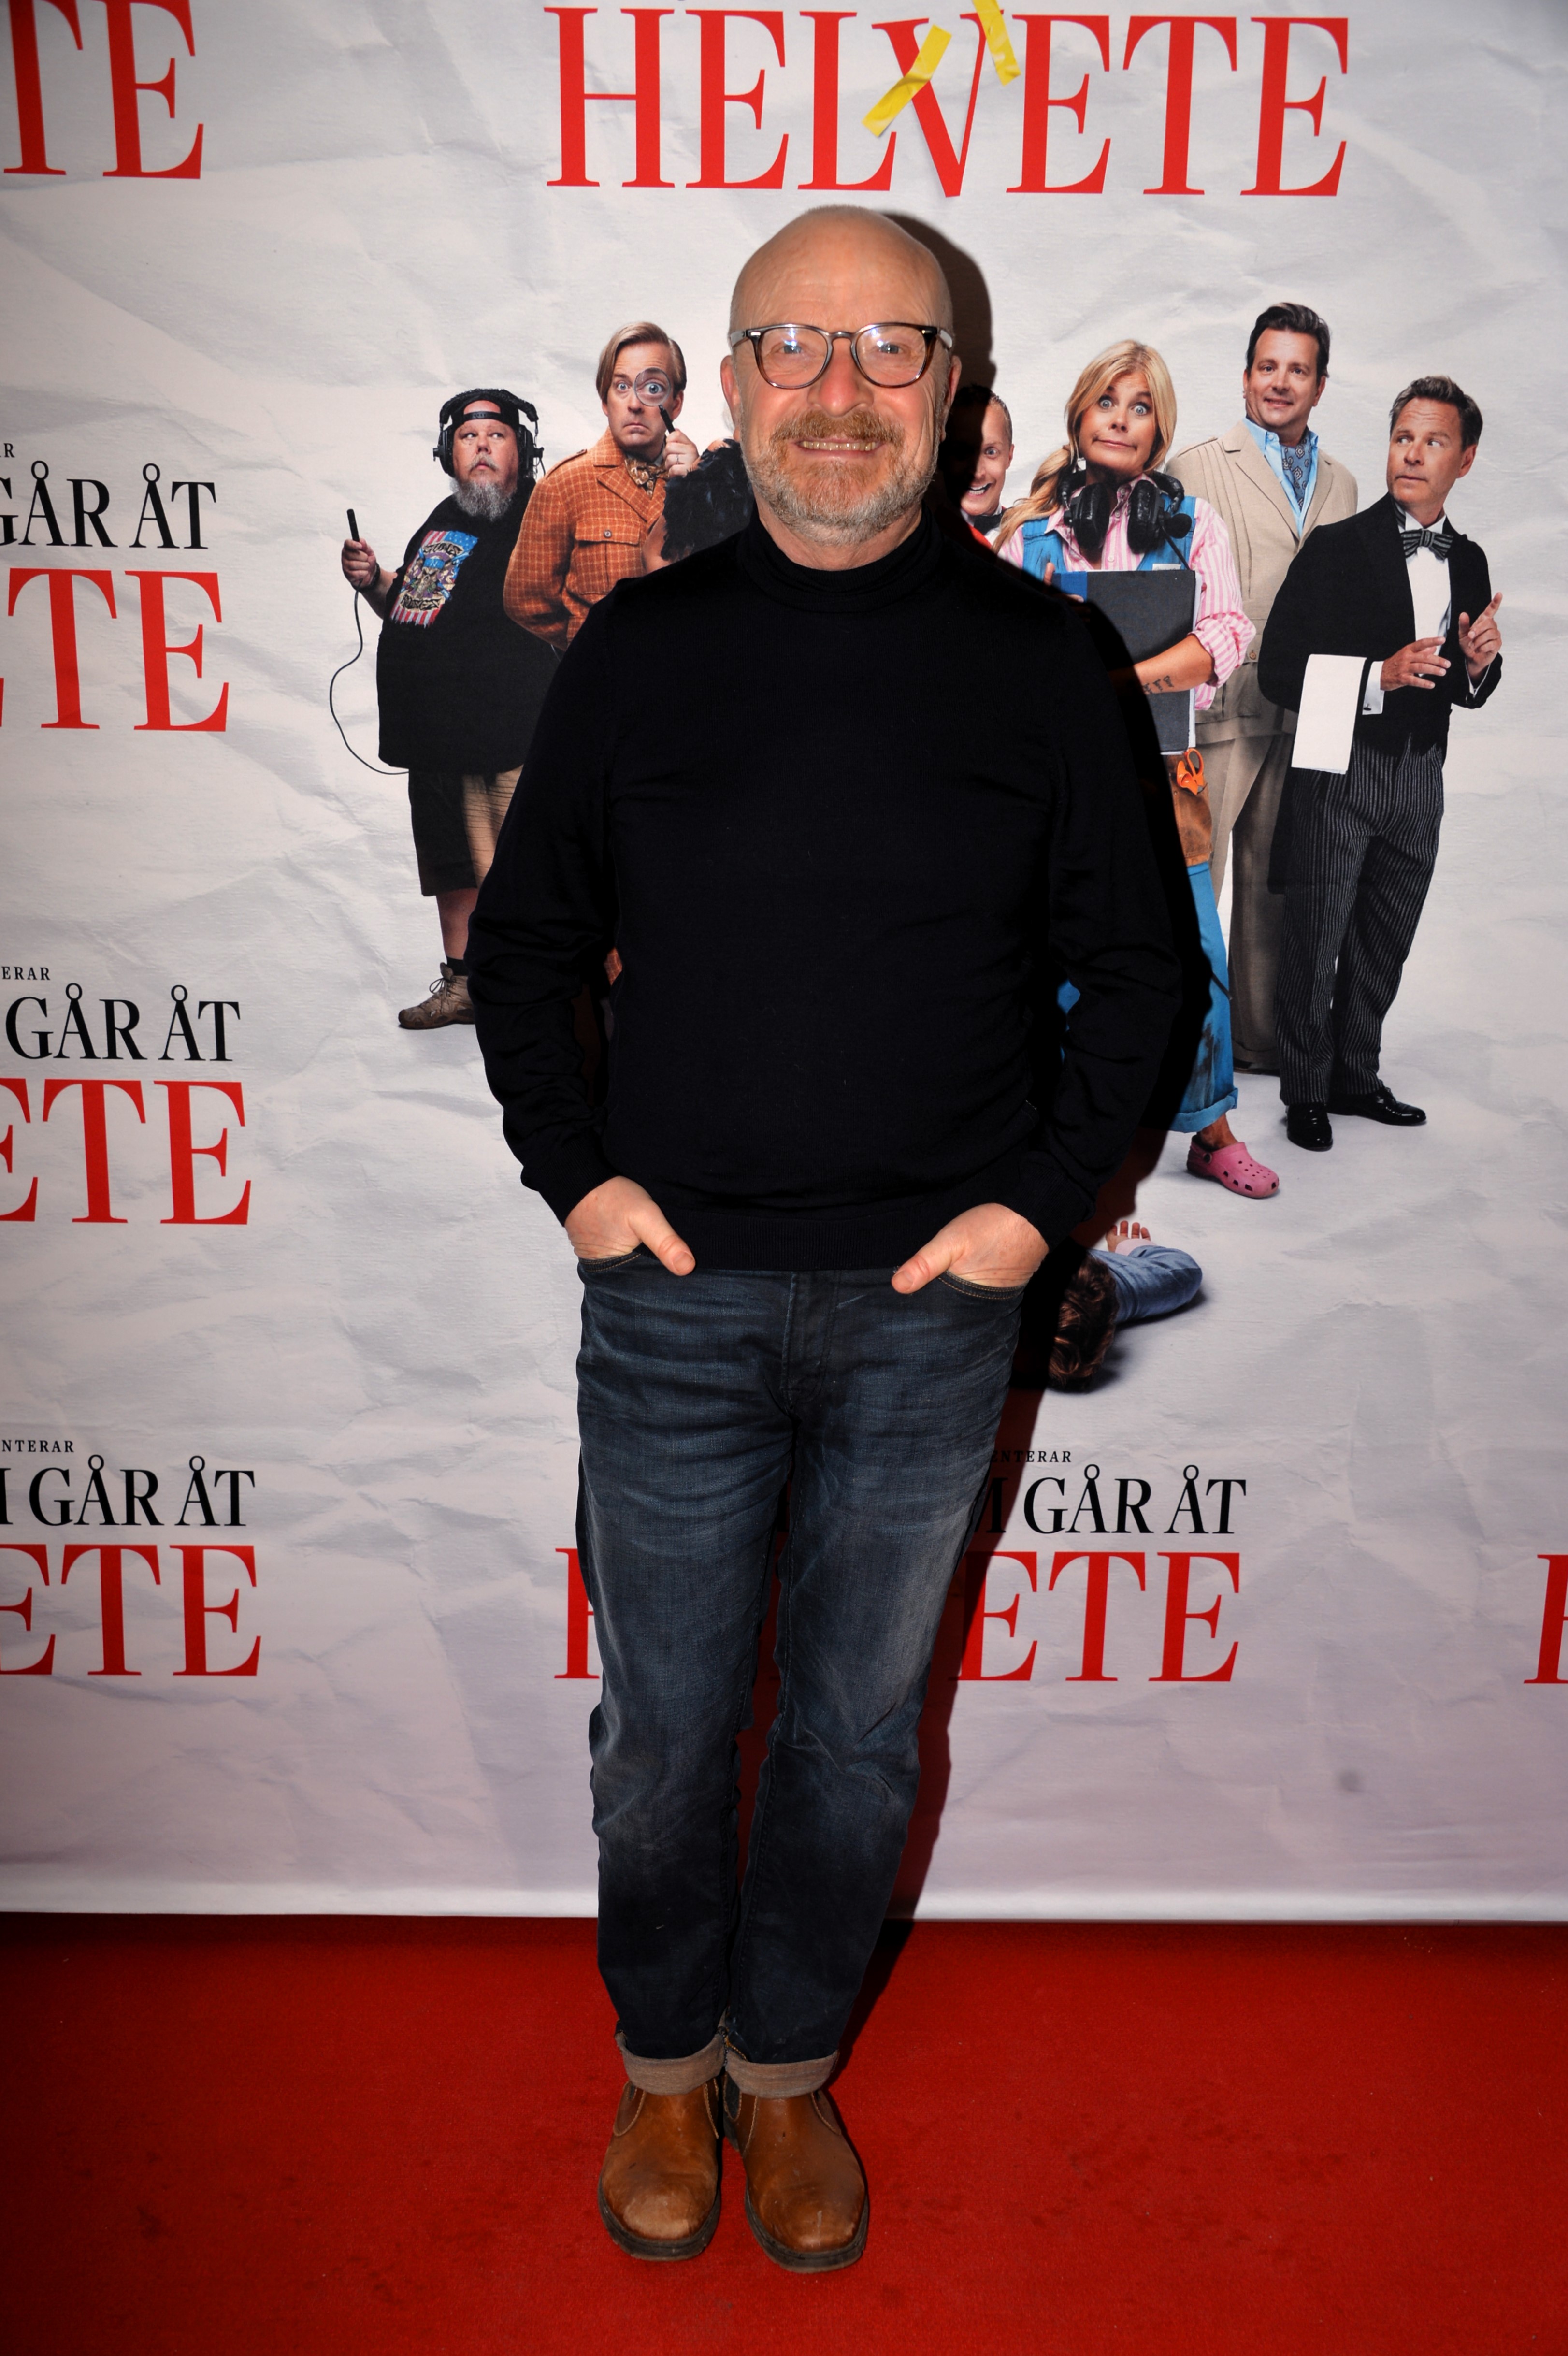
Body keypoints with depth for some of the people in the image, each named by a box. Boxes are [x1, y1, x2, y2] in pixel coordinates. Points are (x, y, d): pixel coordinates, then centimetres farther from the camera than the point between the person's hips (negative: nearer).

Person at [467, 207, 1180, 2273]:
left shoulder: (1037, 655, 0)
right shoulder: (640, 646, 2)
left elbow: (1134, 964, 5)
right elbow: (524, 941, 9)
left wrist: (1044, 1196, -5)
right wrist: (572, 1171, -3)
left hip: (931, 1309, 0)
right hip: (675, 1299, 1)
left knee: (857, 1736, 14)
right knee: (662, 1732, 12)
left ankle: (789, 2072, 39)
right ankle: (668, 2066, 38)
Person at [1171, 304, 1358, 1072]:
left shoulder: (1341, 484, 17)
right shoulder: (1196, 468, 1)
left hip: (1303, 712, 5)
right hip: (1217, 704, -5)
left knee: (1274, 884, 11)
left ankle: (1259, 1038, 21)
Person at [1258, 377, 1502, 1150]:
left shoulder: (1469, 562, 9)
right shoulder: (1335, 548, -8)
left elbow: (1465, 694, 16)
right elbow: (1277, 673, -14)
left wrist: (1479, 665, -7)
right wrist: (1381, 675, -23)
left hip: (1419, 776, 5)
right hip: (1340, 773, -5)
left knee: (1384, 943, 14)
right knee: (1316, 945, 3)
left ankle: (1355, 1077, 29)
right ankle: (1306, 1092, 17)